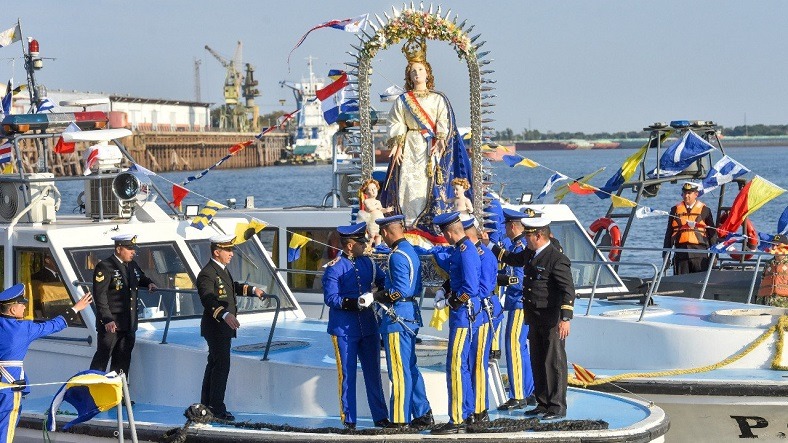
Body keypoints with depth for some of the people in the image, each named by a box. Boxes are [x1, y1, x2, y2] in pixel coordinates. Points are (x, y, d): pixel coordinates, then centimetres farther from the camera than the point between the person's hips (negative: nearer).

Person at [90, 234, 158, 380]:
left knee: (123, 360, 11)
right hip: (111, 324, -7)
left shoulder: (133, 266, 13)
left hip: (129, 324, 7)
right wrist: (107, 319, -23)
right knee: (102, 357, -3)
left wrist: (149, 283, 11)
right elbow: (100, 295, -16)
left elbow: (141, 278, 35)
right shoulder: (105, 267, -10)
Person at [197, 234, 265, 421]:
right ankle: (217, 409, -3)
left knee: (214, 365, 15)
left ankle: (206, 405, 24)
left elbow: (233, 286, 31)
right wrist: (225, 315, -47)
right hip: (216, 327, -10)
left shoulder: (222, 269, 12)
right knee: (222, 366, -8)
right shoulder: (207, 274, -20)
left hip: (224, 327, 10)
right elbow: (209, 301, -33)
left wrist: (252, 290, 21)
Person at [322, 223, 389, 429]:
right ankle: (348, 420, 9)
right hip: (344, 329, -6)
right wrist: (355, 303, -26)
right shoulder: (333, 268, -10)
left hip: (368, 327, 6)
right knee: (347, 374, 1)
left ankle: (380, 417, 19)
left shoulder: (367, 262, 8)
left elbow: (383, 282, 16)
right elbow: (330, 298, -15)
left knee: (373, 373, 11)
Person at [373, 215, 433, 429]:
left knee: (399, 370, -4)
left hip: (397, 317, -10)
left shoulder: (397, 256, -17)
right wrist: (382, 293, 15)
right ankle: (423, 414, 19)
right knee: (410, 367, 16)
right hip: (410, 313, 10)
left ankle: (400, 420, 1)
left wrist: (376, 296, -11)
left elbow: (400, 291, -24)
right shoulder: (411, 251, 13)